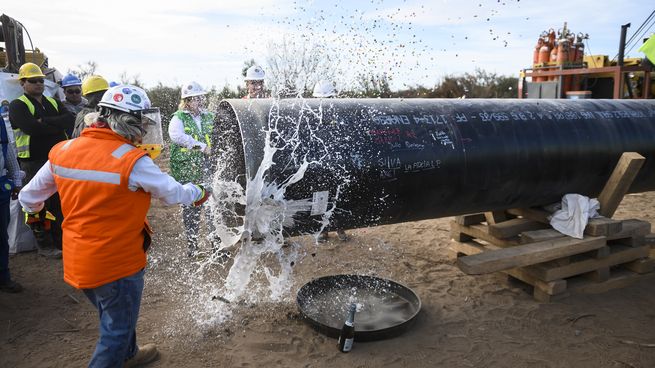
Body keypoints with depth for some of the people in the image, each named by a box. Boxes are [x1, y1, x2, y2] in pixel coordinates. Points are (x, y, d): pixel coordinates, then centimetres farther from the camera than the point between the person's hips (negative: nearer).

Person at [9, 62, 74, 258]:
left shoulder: (53, 102, 15)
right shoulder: (18, 105, -3)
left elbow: (70, 120, -5)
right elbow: (32, 128, -21)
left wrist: (45, 122, -16)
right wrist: (58, 125, -10)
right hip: (34, 163, -5)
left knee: (58, 203, 13)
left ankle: (60, 242, 25)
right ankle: (44, 246, 11)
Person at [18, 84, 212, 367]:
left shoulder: (64, 150, -4)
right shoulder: (133, 161, -23)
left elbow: (28, 197, 7)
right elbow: (174, 193, -11)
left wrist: (35, 213, 30)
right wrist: (199, 193, 9)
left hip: (77, 261, 7)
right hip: (118, 262, -7)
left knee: (113, 315, 30)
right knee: (118, 328, 15)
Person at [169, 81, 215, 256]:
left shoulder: (209, 117, 10)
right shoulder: (179, 117, -2)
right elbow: (175, 135, -21)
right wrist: (201, 146, -23)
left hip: (209, 171, 3)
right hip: (186, 174, -3)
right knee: (190, 210, 8)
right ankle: (192, 245, 21)